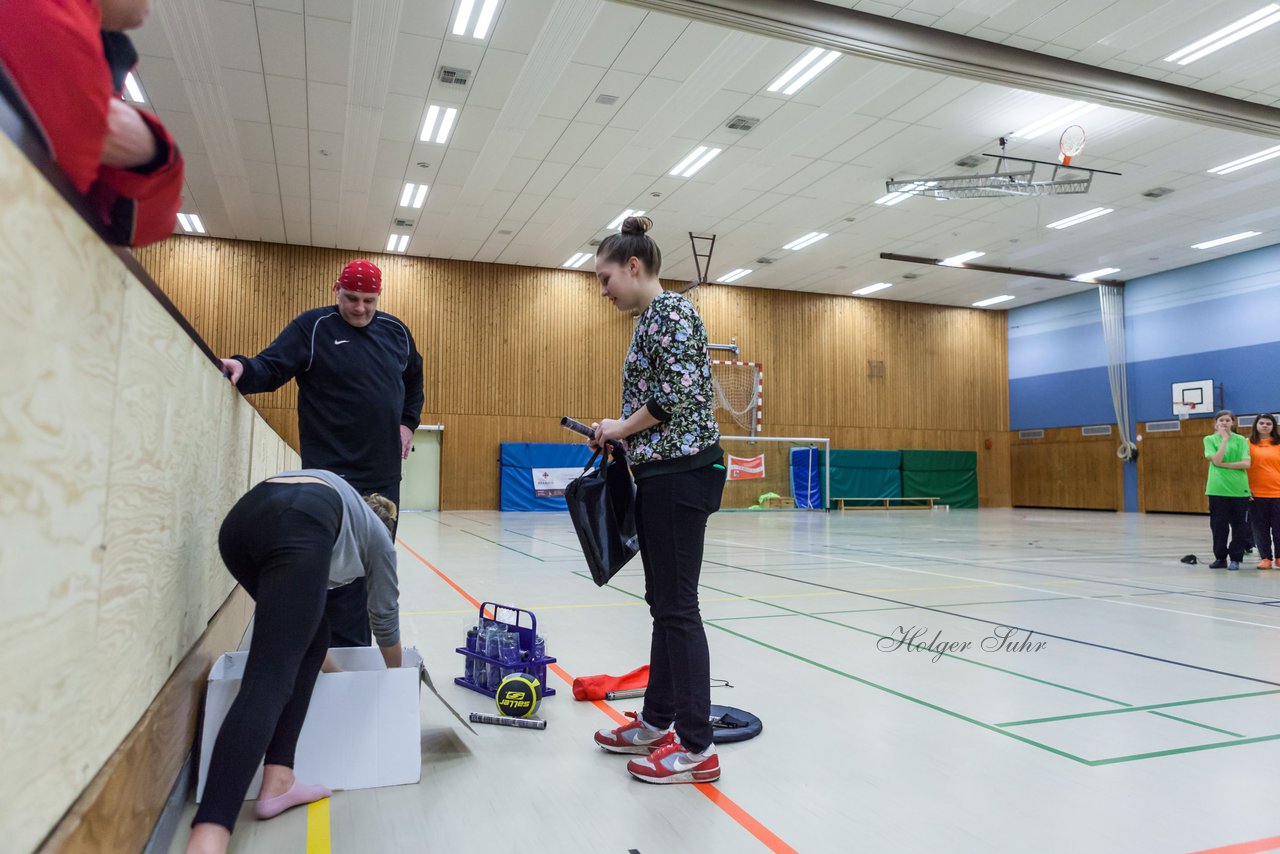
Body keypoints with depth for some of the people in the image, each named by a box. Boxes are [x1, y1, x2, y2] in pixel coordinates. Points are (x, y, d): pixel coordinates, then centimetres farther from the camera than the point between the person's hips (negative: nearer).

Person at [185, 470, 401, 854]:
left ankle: (278, 783, 15)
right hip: (299, 526, -6)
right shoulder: (376, 534, 33)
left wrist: (321, 660, 65)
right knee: (269, 681, -13)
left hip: (240, 520, 6)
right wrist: (397, 676, 58)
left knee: (309, 640, 22)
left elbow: (303, 607, 52)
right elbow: (384, 617, 40)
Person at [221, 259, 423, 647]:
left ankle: (360, 648, 28)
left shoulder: (396, 331, 10)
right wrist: (244, 368, -32)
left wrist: (408, 422, 13)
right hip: (332, 473, -5)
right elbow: (271, 367, -11)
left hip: (384, 473, 5)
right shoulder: (312, 327, -3)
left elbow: (414, 379, 24)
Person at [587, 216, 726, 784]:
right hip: (659, 472, 10)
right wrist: (618, 434, 10)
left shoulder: (671, 310, -10)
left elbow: (678, 395, -20)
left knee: (677, 605, -6)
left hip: (681, 470, -10)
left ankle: (696, 747, 3)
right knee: (663, 602, 14)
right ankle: (658, 721, 25)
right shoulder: (650, 320, 20)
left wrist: (620, 428, -8)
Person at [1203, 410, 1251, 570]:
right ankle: (1220, 558, 14)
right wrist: (1225, 438, -9)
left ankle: (1235, 559, 13)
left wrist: (1224, 464, -12)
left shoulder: (1241, 440, 5)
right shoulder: (1210, 439, 5)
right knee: (1218, 525, 3)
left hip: (1239, 489, 0)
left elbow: (1246, 464, -5)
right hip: (1217, 489, 0)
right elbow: (1216, 460, -11)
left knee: (1238, 525, 4)